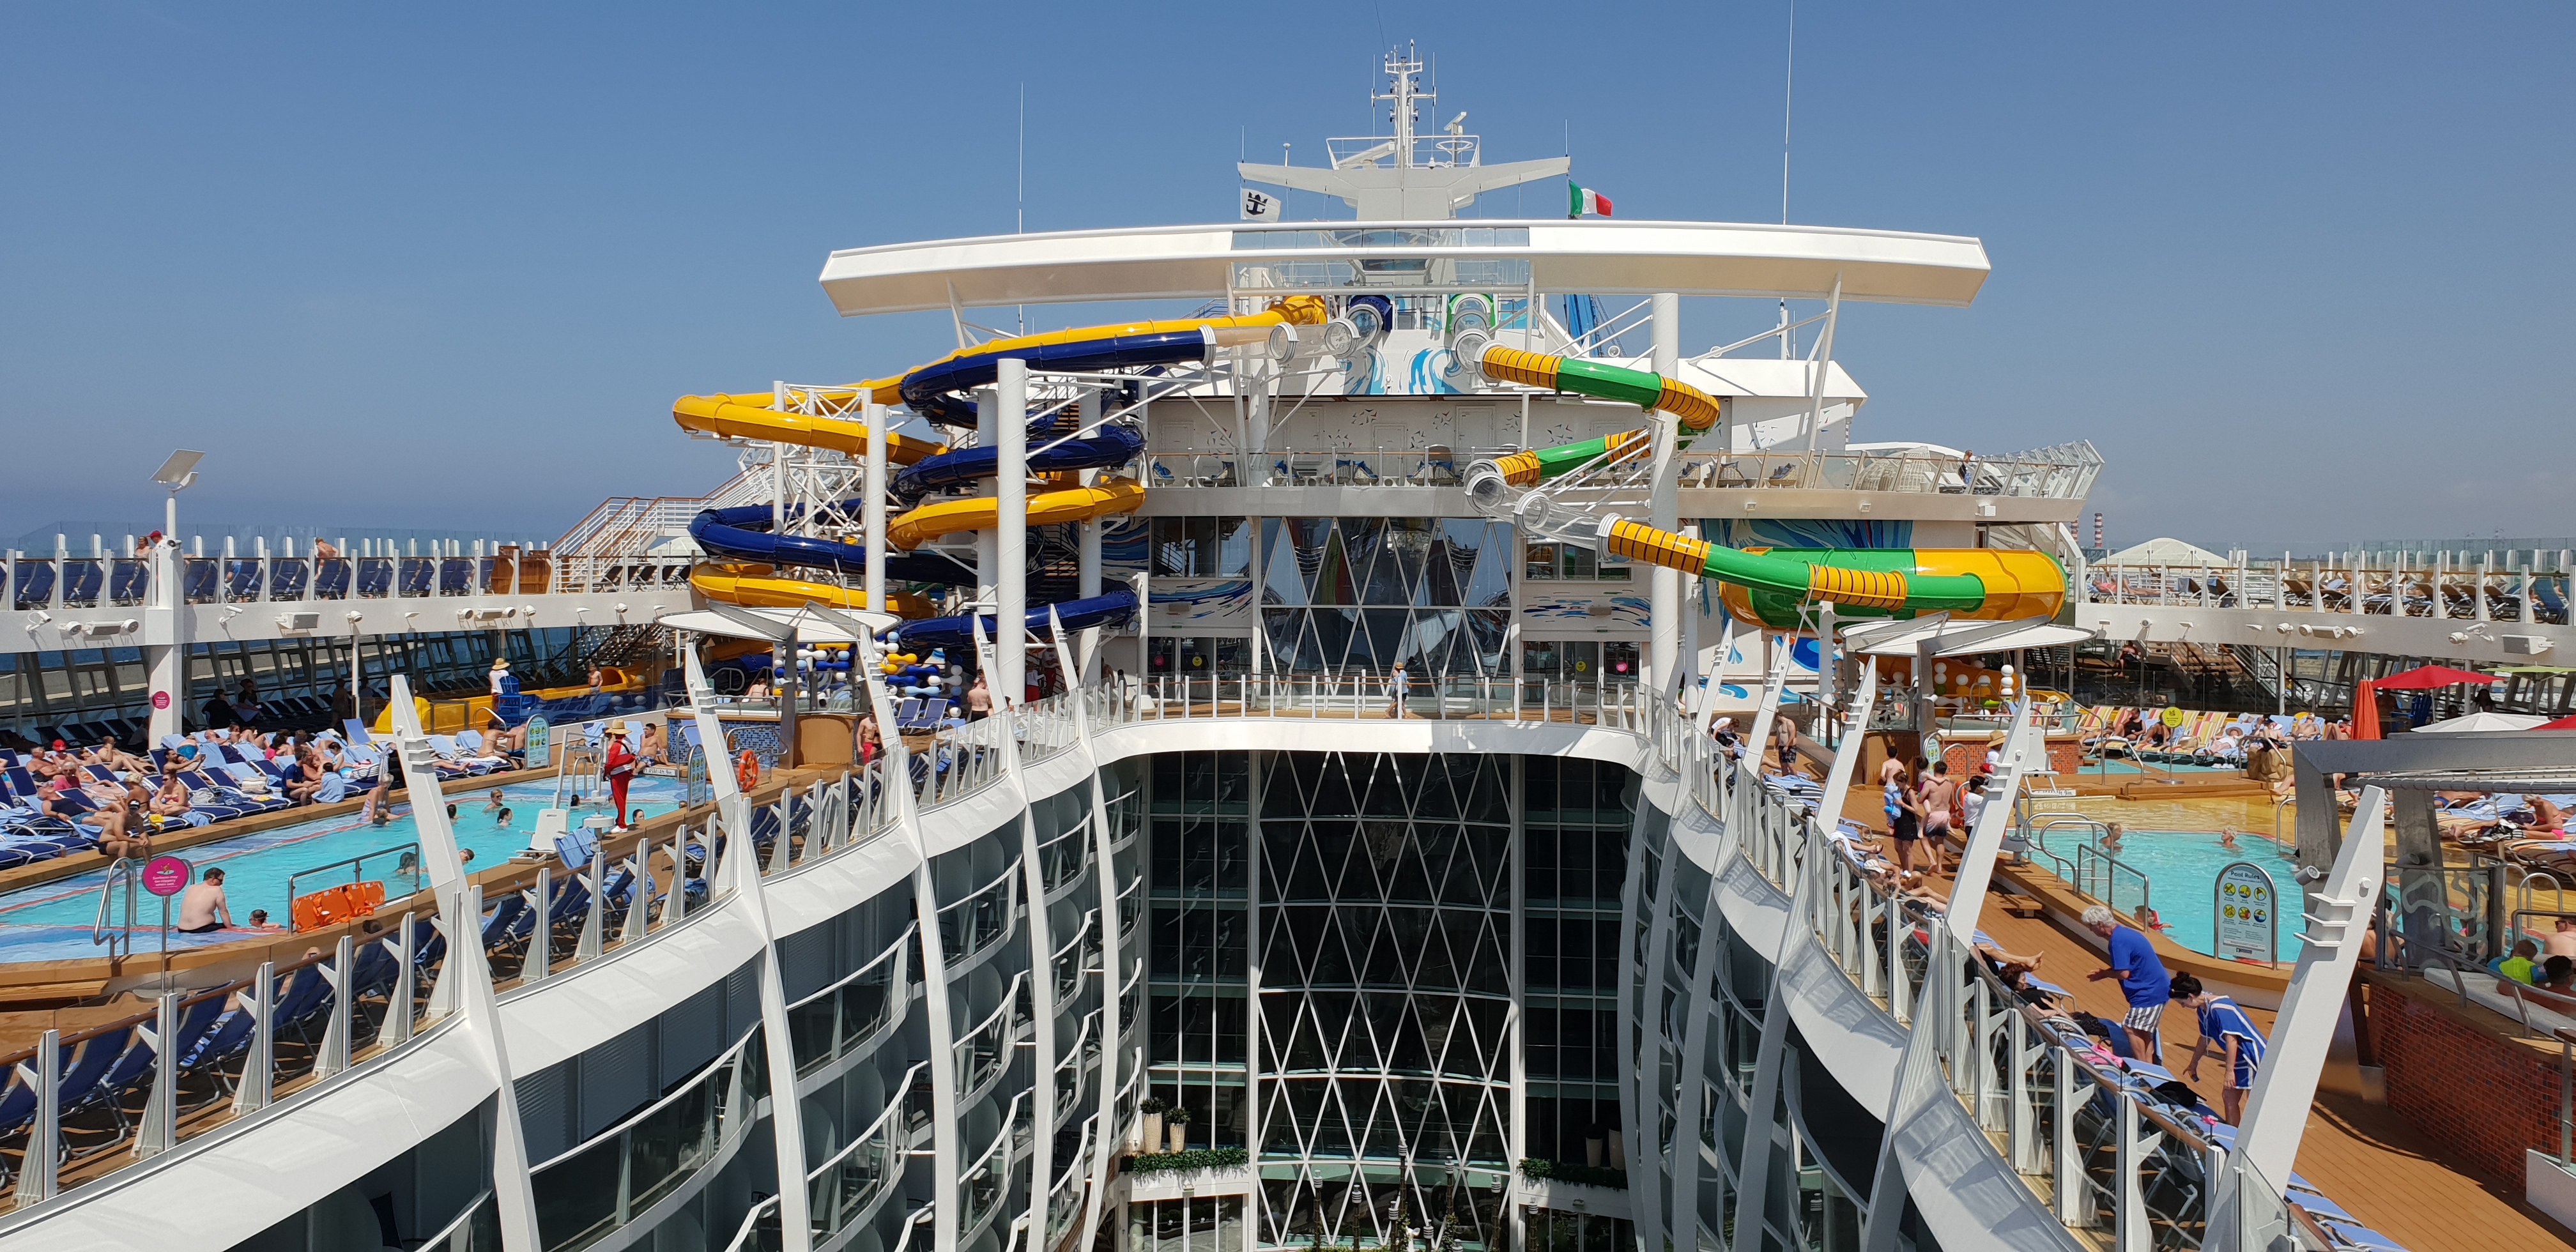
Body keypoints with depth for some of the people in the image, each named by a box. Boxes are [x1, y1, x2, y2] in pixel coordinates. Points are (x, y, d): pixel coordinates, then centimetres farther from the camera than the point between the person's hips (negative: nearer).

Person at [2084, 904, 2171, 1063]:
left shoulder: (2118, 940, -23)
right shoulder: (2123, 932, 9)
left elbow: (2124, 973, -25)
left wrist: (2104, 974, -7)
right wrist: (2104, 972, 8)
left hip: (2151, 991, -11)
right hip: (2156, 987, 11)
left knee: (2131, 1028, -4)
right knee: (2143, 1030, 17)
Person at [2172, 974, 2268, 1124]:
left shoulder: (2220, 1009, -26)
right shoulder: (2203, 1009, 4)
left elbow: (2231, 1040, -28)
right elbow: (2204, 1039, 17)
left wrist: (2230, 1071, -26)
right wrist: (2193, 1065, 27)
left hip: (2253, 1058, -10)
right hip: (2240, 1060, 10)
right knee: (2229, 1097, 14)